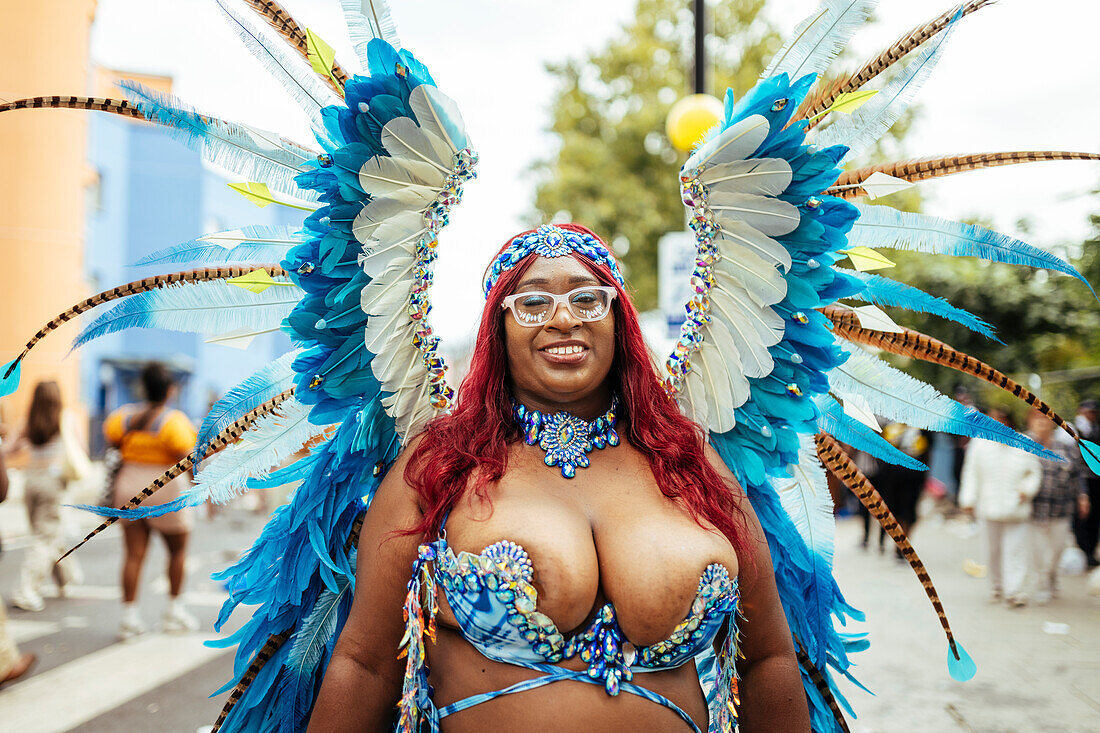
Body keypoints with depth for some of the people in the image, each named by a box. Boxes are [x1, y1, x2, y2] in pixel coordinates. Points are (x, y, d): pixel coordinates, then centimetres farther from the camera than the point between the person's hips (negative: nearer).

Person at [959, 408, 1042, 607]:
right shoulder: (980, 444, 1)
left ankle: (1014, 591, -5)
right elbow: (971, 473, 5)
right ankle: (997, 587, 27)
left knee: (1015, 550, -6)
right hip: (990, 507, 1)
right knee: (995, 550, 10)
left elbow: (1035, 472, 9)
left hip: (1016, 507, -1)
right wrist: (968, 500, 0)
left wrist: (1027, 489, -9)